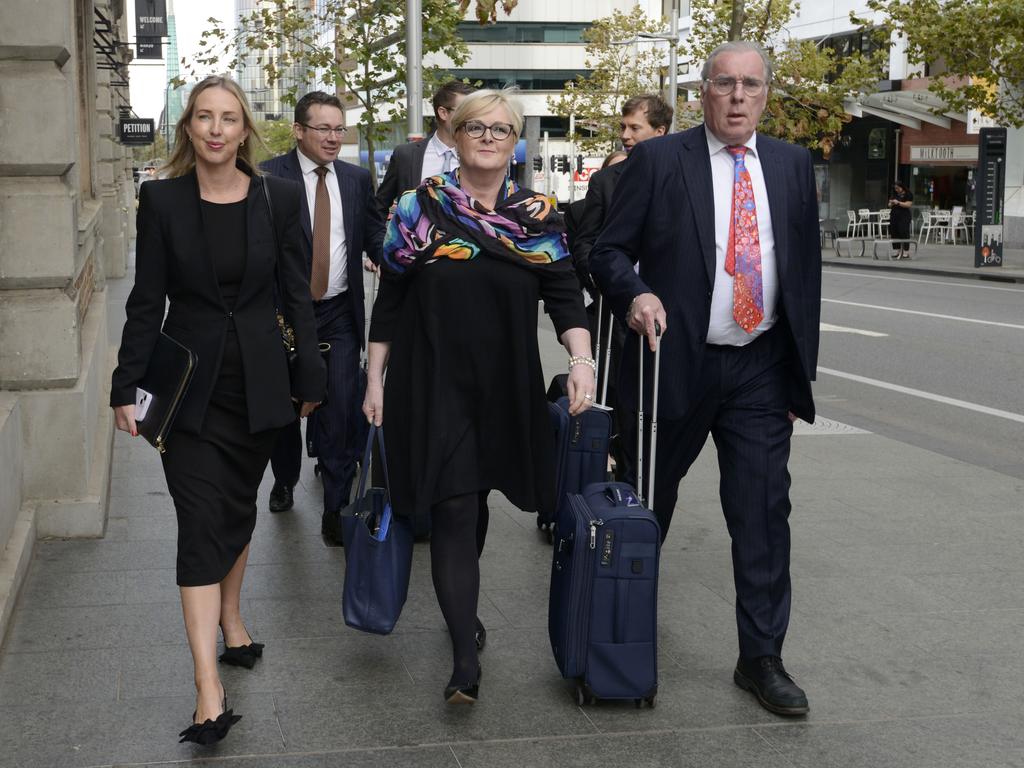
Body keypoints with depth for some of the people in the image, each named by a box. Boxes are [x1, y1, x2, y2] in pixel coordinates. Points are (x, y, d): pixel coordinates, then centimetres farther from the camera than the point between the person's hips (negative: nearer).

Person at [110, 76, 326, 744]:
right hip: (189, 384, -2)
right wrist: (127, 388, -4)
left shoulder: (278, 197, -2)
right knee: (202, 521, -7)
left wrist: (310, 377, 5)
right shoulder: (163, 199, -4)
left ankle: (230, 617, 39)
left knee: (239, 507, 15)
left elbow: (295, 292, 4)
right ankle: (209, 690, -9)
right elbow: (146, 301, -2)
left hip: (259, 381, 2)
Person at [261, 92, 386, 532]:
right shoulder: (269, 178, -6)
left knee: (340, 411, -4)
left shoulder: (356, 179, 6)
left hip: (339, 314, 2)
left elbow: (374, 235, 7)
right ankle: (285, 481, 40)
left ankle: (337, 507, 4)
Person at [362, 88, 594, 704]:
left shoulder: (538, 215, 2)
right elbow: (390, 301, 2)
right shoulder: (420, 207, -2)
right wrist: (376, 379, 1)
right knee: (453, 511, -8)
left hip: (505, 389, 3)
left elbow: (565, 295, -2)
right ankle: (466, 656, -4)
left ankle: (463, 608, 40)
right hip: (433, 385, -2)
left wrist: (582, 359, -19)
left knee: (475, 500, 16)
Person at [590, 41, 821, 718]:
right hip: (677, 362, -2)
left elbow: (806, 265, 11)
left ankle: (762, 657, 13)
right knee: (649, 503, 12)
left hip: (762, 370, 2)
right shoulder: (658, 160, -3)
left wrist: (802, 368, 9)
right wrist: (634, 294, -23)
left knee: (764, 513, 1)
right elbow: (611, 250, -1)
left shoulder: (792, 164, 8)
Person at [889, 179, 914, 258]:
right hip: (894, 215, 6)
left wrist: (898, 203, -18)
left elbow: (909, 205, -12)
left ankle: (906, 252, -8)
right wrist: (891, 204, -4)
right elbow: (890, 206, 19)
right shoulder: (894, 195, 15)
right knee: (894, 234, 1)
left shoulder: (908, 194, -3)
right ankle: (898, 252, 7)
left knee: (904, 233, -9)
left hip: (904, 216, -6)